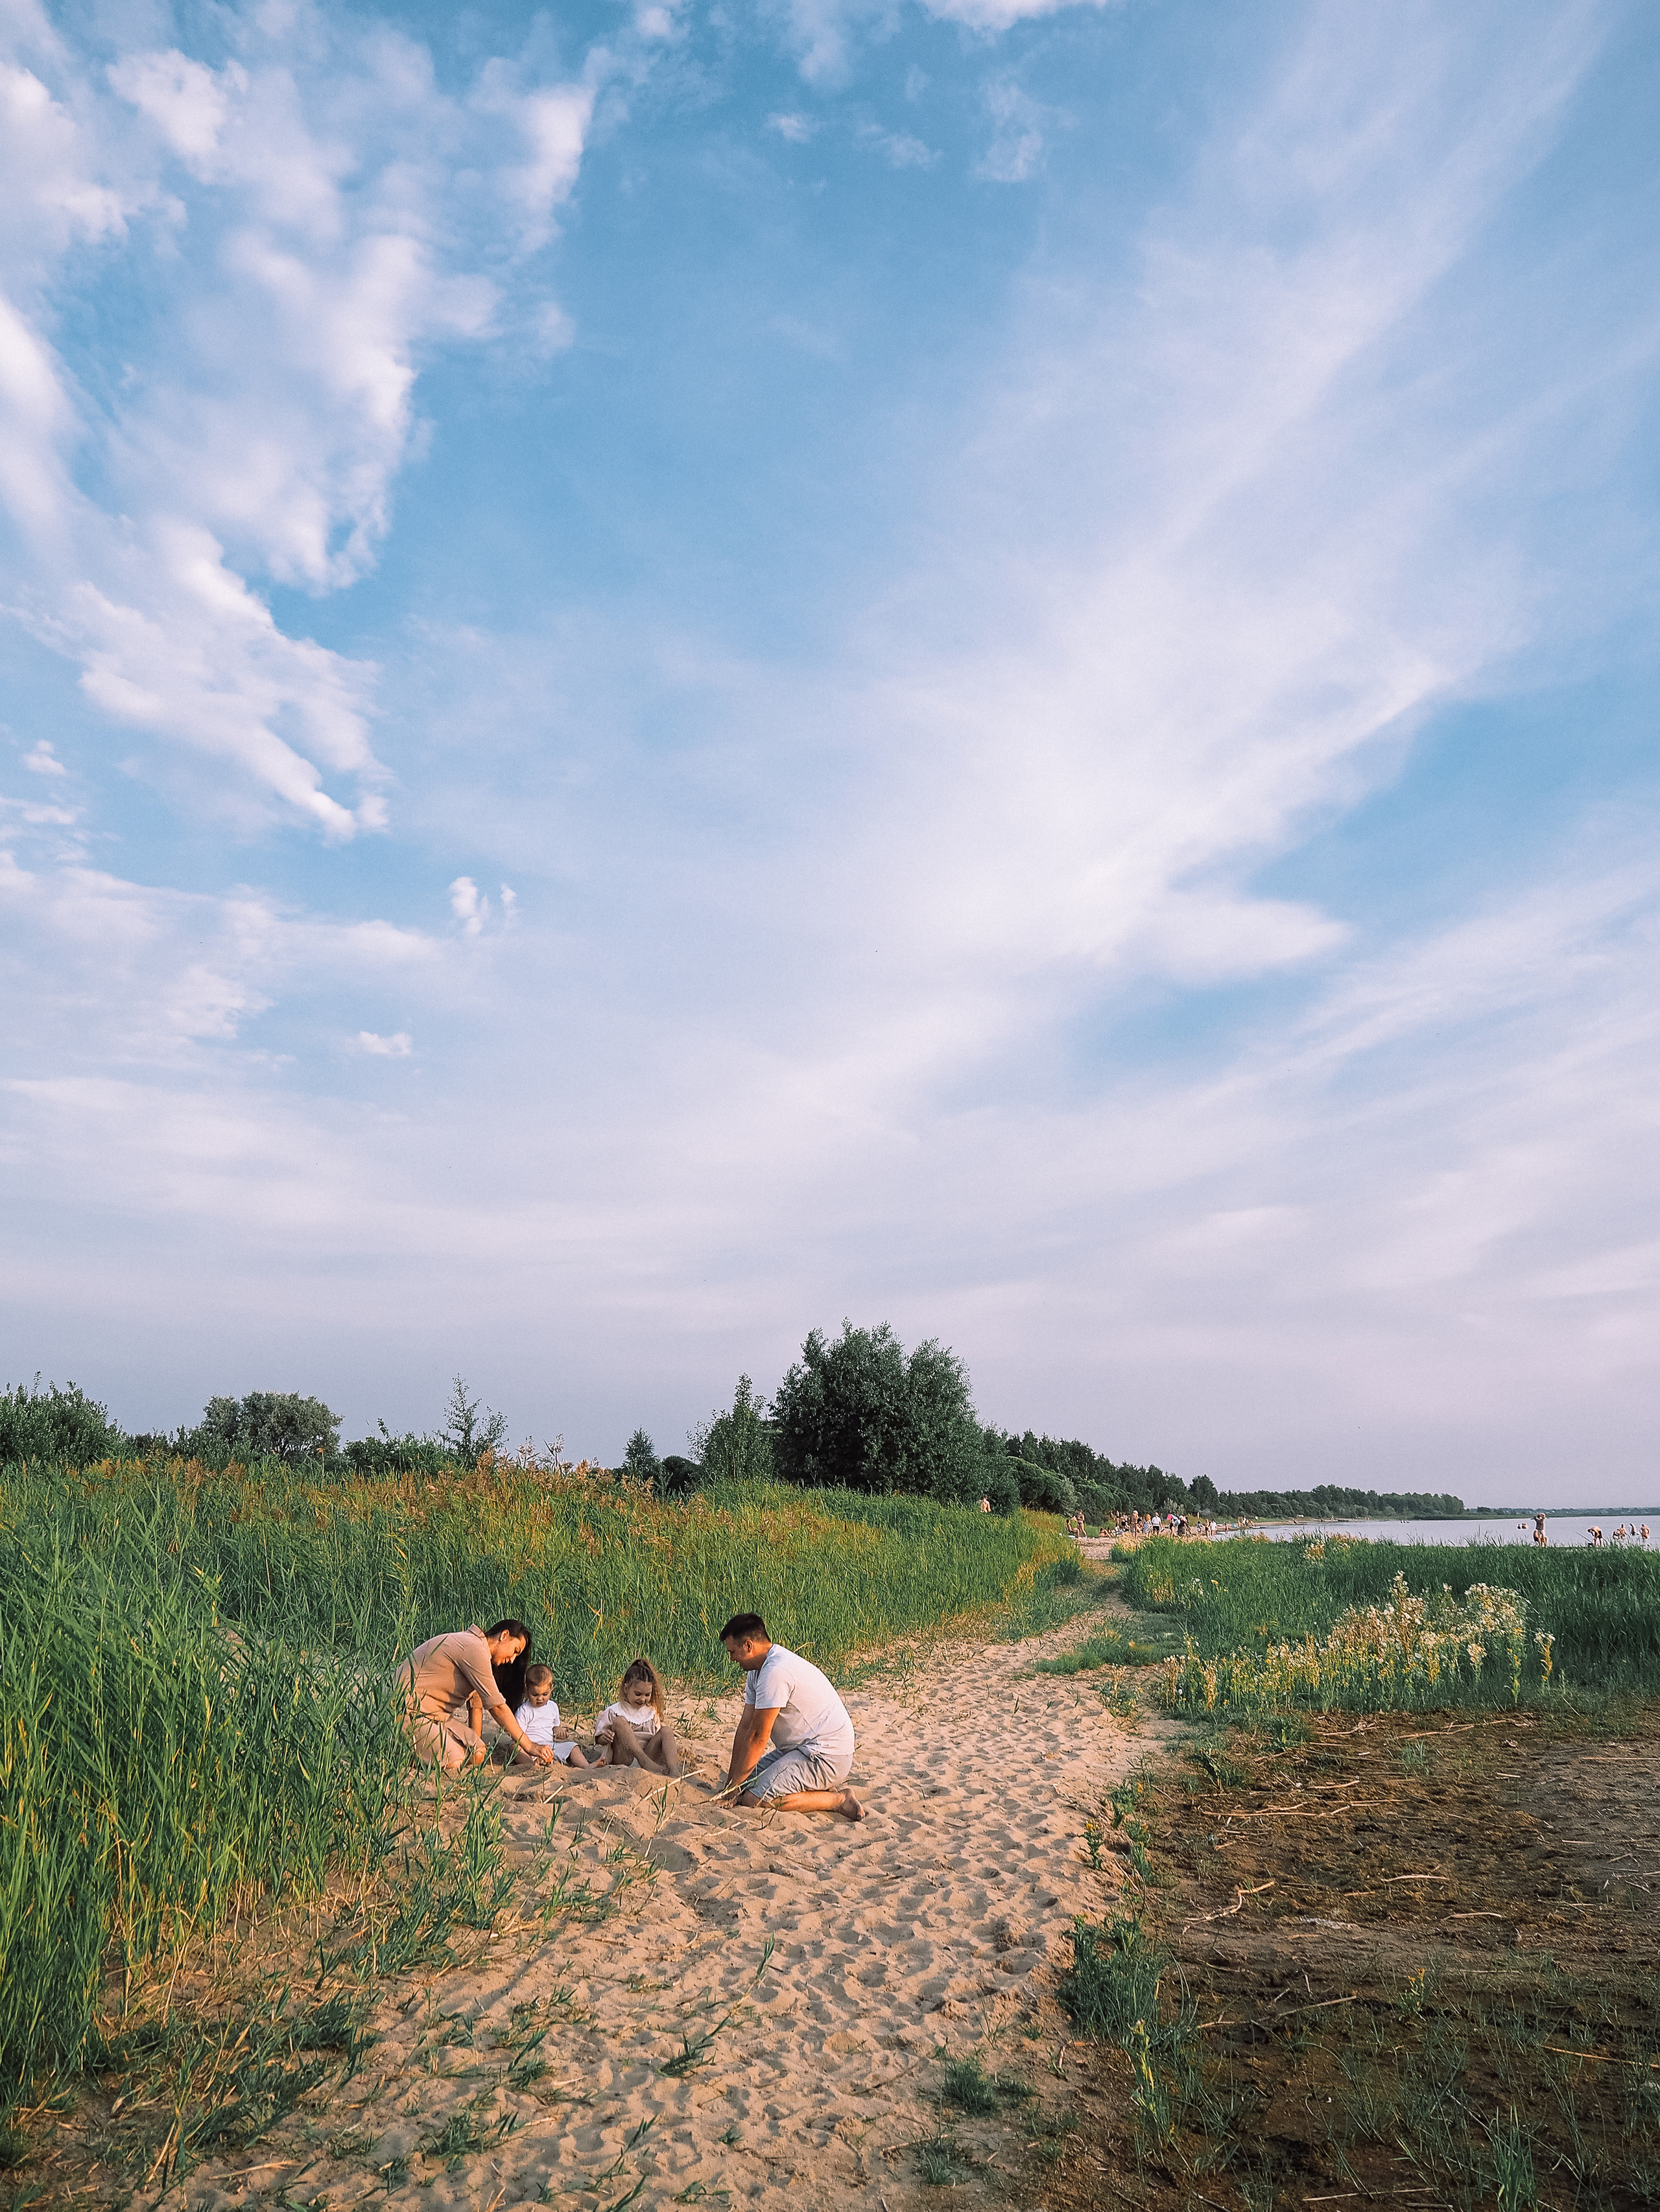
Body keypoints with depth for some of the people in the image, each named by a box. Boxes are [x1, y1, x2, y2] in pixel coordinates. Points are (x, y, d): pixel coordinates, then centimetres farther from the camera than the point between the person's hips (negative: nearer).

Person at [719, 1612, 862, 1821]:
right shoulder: (757, 1669, 9)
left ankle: (837, 1800, -9)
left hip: (825, 1756, -11)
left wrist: (734, 1786, -9)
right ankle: (820, 1787, 11)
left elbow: (758, 1737, -19)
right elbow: (746, 1727, 9)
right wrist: (731, 1779, 6)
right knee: (746, 1781, 10)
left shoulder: (775, 1672, -23)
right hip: (801, 1749, 11)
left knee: (753, 1799, -19)